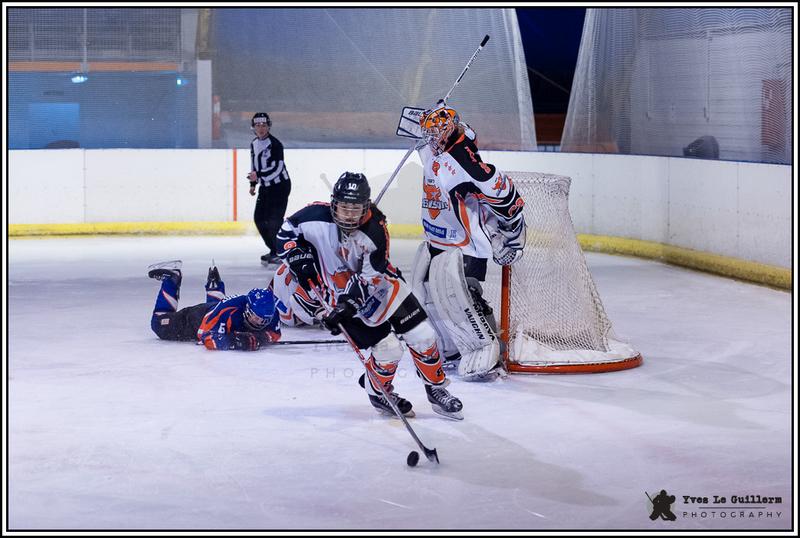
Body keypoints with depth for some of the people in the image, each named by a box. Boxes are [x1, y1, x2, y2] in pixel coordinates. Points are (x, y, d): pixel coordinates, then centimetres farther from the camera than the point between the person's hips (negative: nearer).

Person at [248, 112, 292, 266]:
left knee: (274, 220, -14)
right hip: (265, 186, 9)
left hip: (280, 185, -9)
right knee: (259, 218, 8)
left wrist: (258, 175, -35)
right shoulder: (254, 144, 9)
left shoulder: (275, 144, -18)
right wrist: (253, 183, 18)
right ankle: (274, 250, 21)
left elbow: (277, 168, -27)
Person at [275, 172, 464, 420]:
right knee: (387, 349, -11)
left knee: (422, 336, -2)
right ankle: (378, 393, 18)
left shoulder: (375, 228, -24)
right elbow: (286, 231, -5)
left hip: (381, 283, 2)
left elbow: (370, 277, -23)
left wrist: (349, 304, -34)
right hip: (343, 291, -2)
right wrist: (298, 258, -21)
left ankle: (436, 390, 20)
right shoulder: (318, 216, -23)